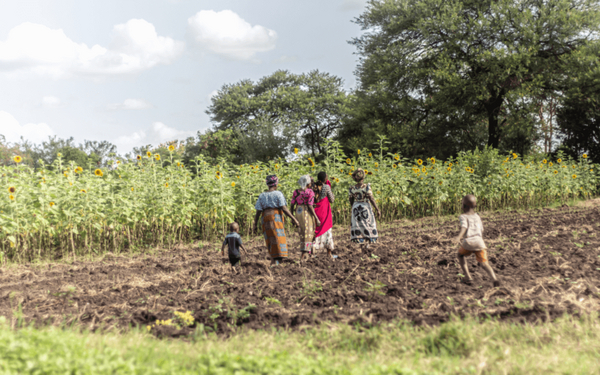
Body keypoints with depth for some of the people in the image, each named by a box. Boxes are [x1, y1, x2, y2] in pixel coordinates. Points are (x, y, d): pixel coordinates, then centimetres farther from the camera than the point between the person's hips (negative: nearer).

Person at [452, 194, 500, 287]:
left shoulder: (463, 217, 8)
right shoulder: (477, 216, 24)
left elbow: (464, 227, -13)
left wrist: (459, 236, -31)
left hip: (468, 242, -3)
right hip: (480, 242, 3)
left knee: (460, 254, 27)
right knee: (484, 263, 5)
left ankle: (467, 277, 15)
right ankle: (494, 279, -26)